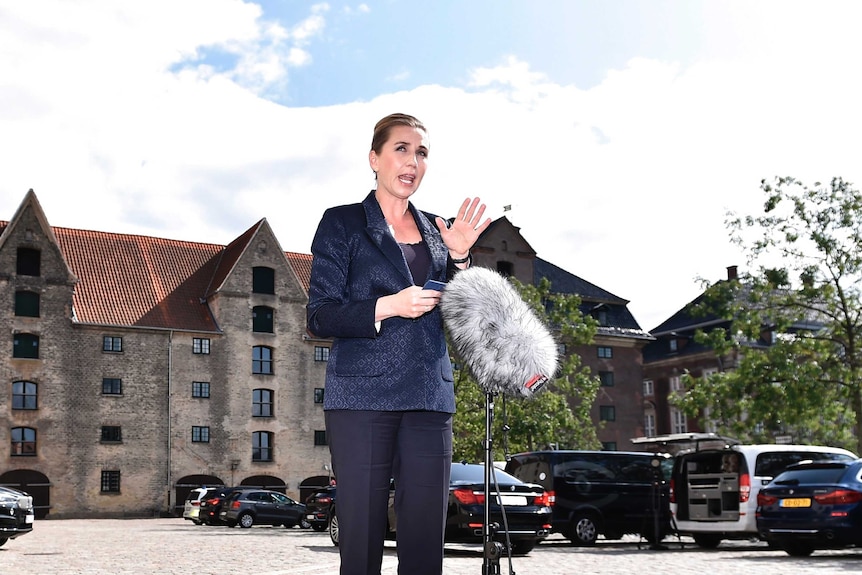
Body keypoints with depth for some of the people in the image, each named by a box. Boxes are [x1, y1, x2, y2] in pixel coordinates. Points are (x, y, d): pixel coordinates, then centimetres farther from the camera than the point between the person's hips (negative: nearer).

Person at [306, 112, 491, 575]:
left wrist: (458, 257, 0)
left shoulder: (435, 230, 17)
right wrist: (388, 306, -16)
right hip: (362, 396, -4)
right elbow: (320, 317, -2)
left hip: (429, 399, 4)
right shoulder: (343, 223, 5)